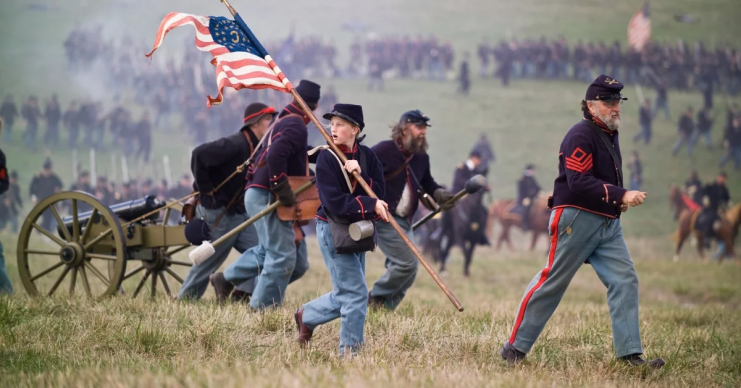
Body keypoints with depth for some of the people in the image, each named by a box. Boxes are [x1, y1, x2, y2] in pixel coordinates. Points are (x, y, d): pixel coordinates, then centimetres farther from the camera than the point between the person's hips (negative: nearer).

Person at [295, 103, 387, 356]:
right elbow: (335, 202, -20)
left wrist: (359, 176, -20)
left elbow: (379, 192, -5)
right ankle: (350, 350, 2)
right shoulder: (326, 159, -12)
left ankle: (307, 316, 38)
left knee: (345, 294, 15)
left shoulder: (367, 156, 3)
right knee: (356, 292, -9)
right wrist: (370, 205, -24)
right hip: (332, 229, -6)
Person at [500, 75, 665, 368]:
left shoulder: (609, 135, 16)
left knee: (625, 280, -3)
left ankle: (630, 355, -5)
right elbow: (579, 182, -23)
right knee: (552, 282, -3)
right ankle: (515, 348, 6)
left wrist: (619, 200, 8)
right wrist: (620, 196, -28)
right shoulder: (581, 136, -13)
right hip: (576, 219, -9)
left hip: (607, 223, 9)